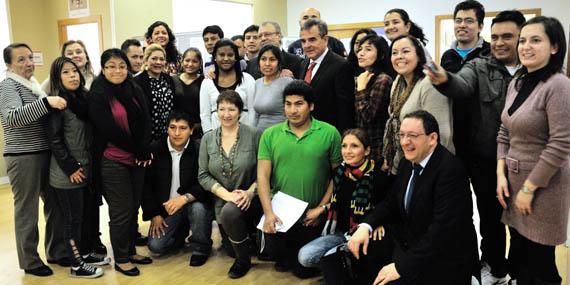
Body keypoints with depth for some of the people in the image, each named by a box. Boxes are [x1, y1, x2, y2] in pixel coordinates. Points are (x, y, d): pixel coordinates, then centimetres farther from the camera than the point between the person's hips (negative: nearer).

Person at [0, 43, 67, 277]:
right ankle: (30, 261, 16)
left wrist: (51, 102, 7)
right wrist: (46, 102, -34)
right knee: (27, 210, 3)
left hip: (46, 154, 7)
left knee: (55, 204, 14)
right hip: (23, 158, -7)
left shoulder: (34, 85, 14)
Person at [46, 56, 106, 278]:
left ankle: (84, 254, 31)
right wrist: (71, 168, -15)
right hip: (67, 173, -7)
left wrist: (88, 164, 10)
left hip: (85, 169, 7)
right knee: (72, 218, 3)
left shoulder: (83, 97, 8)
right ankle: (77, 265, 14)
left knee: (85, 215, 16)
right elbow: (54, 140, -16)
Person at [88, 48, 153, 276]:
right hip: (113, 162, -5)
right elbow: (109, 130, -13)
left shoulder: (135, 91, 8)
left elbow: (146, 122, 2)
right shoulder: (98, 96, -8)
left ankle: (131, 251, 28)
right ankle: (120, 259, 15)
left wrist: (144, 150, -12)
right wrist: (139, 151, -9)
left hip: (137, 160, 5)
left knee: (133, 208, 13)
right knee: (121, 211, 1)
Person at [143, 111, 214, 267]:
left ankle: (201, 248, -6)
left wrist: (185, 198, -34)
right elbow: (147, 184, -1)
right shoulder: (155, 149, -6)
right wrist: (154, 214, -4)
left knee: (198, 208, -35)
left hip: (194, 202, -2)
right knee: (155, 246, -13)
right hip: (166, 206, 2)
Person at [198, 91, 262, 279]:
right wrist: (227, 194, -16)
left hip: (250, 200, -4)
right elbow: (203, 175, -2)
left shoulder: (254, 135, -9)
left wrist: (250, 191, -22)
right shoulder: (208, 138, 1)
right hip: (222, 201, 5)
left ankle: (244, 261, -9)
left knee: (230, 212, -33)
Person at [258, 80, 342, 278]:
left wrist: (321, 208, -9)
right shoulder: (270, 134, -1)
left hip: (311, 217, -1)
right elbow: (263, 176, -5)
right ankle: (284, 259, 47)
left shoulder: (329, 133, -6)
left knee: (304, 270, 9)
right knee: (280, 258, 12)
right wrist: (268, 213, -15)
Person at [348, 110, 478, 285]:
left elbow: (443, 229, -28)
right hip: (410, 249, 7)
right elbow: (392, 202, 12)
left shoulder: (450, 169, -22)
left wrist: (402, 266, -27)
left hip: (445, 263, -7)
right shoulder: (408, 163, 3)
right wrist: (366, 226, -8)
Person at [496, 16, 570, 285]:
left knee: (539, 262, 6)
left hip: (542, 184, -6)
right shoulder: (516, 83, 7)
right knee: (517, 253, 16)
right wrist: (501, 174, 1)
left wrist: (530, 187, -16)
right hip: (513, 179, 7)